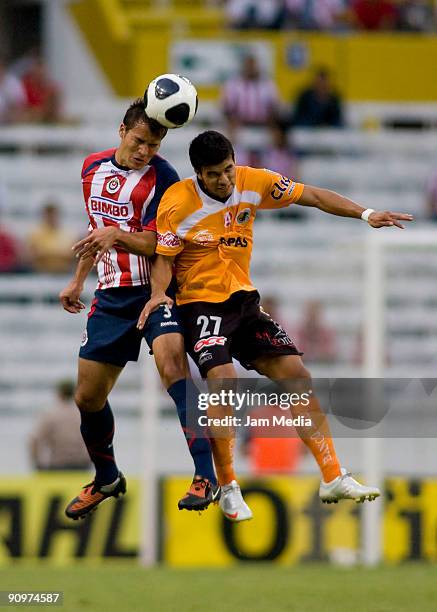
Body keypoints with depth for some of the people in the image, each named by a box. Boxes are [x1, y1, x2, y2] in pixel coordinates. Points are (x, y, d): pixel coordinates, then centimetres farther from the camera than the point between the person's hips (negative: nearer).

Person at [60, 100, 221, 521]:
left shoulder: (162, 177, -11)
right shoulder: (93, 168, 9)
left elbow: (159, 244, -17)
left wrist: (118, 235, -34)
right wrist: (78, 280, 29)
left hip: (155, 290, -6)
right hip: (111, 296, 6)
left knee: (172, 363, -31)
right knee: (88, 397, 8)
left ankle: (205, 476, -35)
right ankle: (106, 479, 34)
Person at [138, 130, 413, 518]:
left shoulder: (252, 183, -4)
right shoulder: (178, 203, -15)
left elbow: (312, 196, 2)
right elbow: (164, 257, -8)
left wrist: (364, 215, -6)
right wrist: (159, 293, -28)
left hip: (244, 301, 5)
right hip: (201, 305, -5)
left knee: (297, 374, -3)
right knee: (223, 382, -26)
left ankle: (333, 479, 2)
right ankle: (227, 488, -11)